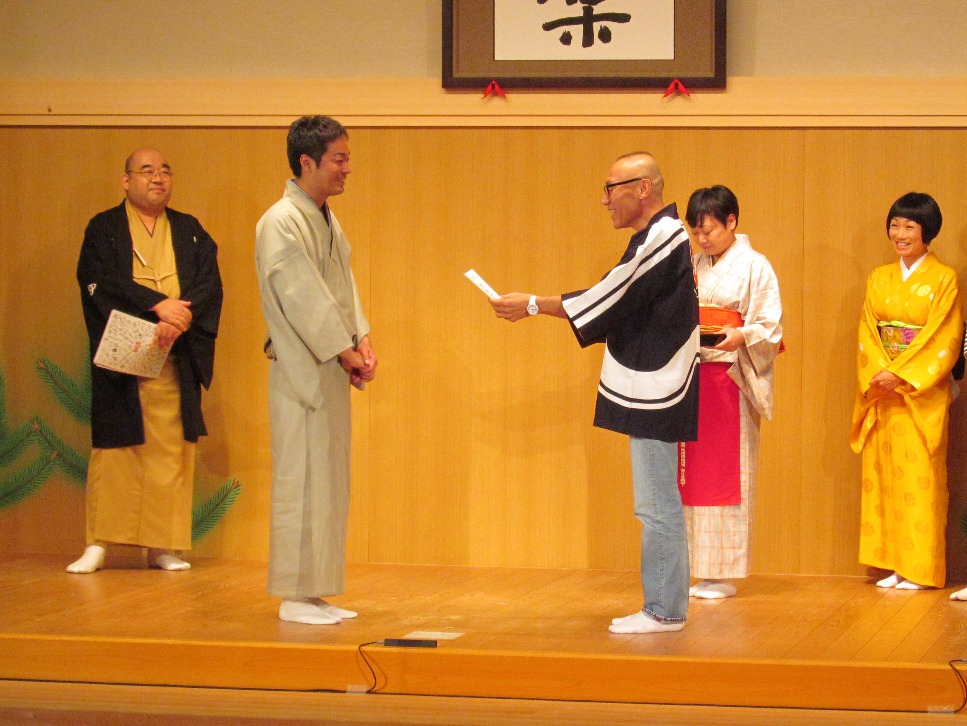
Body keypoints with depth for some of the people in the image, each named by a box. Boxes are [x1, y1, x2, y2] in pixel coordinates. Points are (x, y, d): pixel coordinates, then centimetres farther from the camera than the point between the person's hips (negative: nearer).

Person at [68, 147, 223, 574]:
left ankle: (161, 546, 2)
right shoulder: (104, 229, 5)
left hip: (176, 360, 3)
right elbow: (100, 283, -9)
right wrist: (158, 305, -20)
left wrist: (179, 319, -18)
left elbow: (209, 285, 1)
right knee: (113, 448, -4)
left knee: (171, 452, -1)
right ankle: (98, 544, -1)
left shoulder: (190, 231, 14)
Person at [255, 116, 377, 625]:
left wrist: (361, 340, -1)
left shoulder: (328, 222, 15)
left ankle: (314, 591, 16)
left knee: (330, 482, 10)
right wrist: (346, 352, -12)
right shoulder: (281, 223, -14)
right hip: (300, 372, -9)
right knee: (302, 481, -5)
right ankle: (295, 596, 0)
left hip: (332, 372, 9)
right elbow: (302, 297, -16)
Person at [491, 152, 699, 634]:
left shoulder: (662, 238, -16)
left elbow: (609, 299, -17)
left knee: (657, 507, -6)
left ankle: (664, 610, -2)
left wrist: (533, 305, -11)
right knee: (658, 506, 13)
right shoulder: (659, 236, 16)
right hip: (648, 389, 11)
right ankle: (665, 606, 17)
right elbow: (619, 303, 17)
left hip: (656, 394, -11)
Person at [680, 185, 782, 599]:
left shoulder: (755, 267, -2)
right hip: (693, 377, 6)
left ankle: (723, 575, -1)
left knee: (726, 474, -4)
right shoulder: (694, 267, 16)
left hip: (731, 380, -6)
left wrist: (740, 337, -26)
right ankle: (699, 570, 7)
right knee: (693, 475, 4)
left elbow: (770, 327, -7)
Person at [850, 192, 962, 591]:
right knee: (882, 475, 3)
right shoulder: (879, 279, 13)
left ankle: (920, 568, -3)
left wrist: (902, 375, -16)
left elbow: (945, 340, -9)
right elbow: (867, 334, 7)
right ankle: (892, 564, 7)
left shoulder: (944, 279, -2)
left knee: (919, 477, -6)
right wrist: (878, 374, -10)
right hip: (882, 395, 5)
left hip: (922, 395, -5)